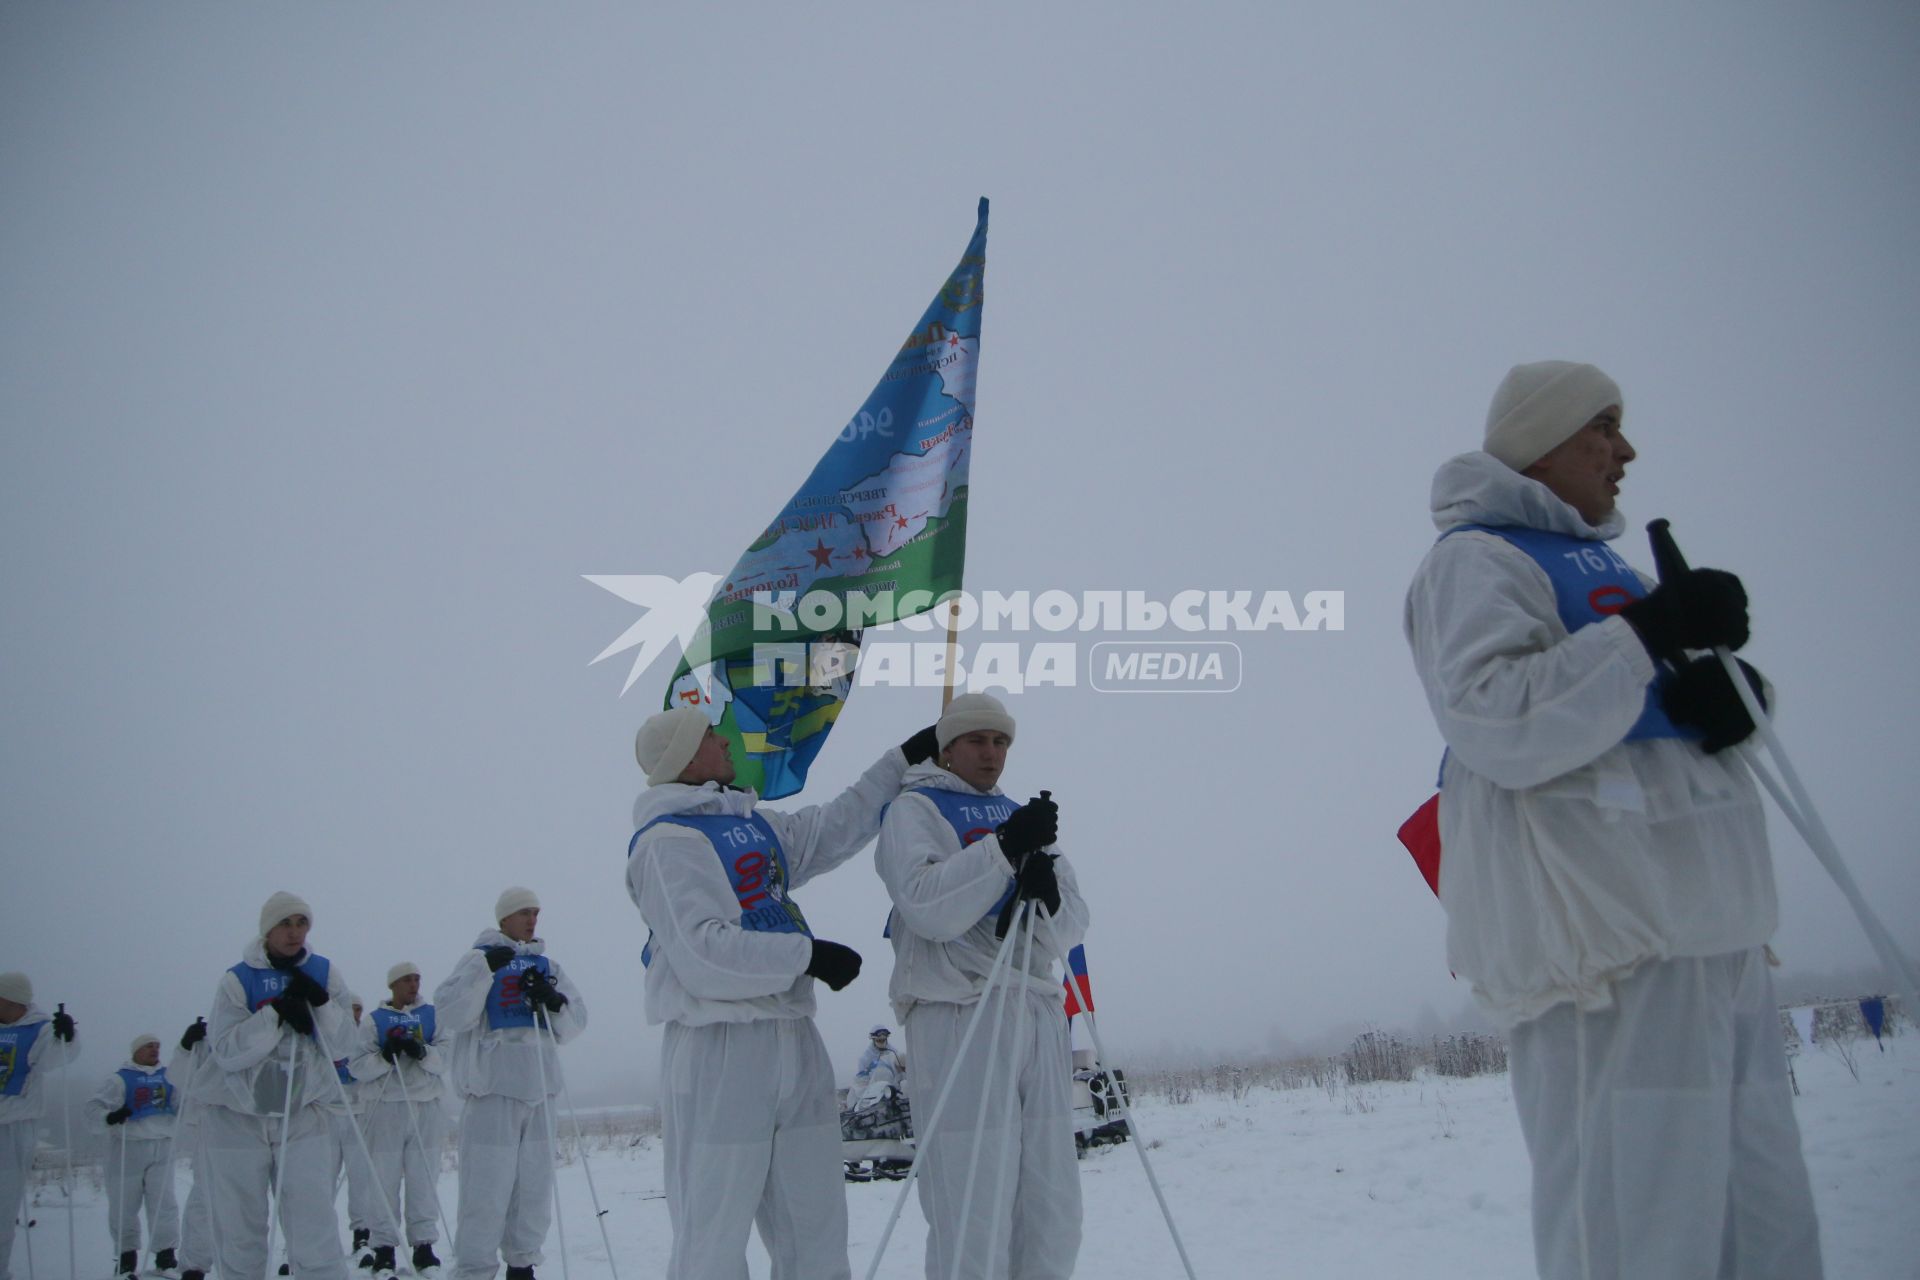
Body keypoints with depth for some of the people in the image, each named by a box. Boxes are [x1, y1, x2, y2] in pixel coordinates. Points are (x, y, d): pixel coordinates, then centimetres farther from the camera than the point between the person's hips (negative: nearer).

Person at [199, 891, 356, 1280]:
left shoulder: (323, 972, 3)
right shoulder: (238, 979, -5)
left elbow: (339, 1045, -1)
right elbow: (227, 1051, -15)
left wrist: (320, 1002, -17)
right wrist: (277, 1013, -24)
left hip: (304, 1116, 1)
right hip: (237, 1119, -1)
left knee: (315, 1226, -9)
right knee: (240, 1232, 4)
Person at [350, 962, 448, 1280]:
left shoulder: (432, 1016, 11)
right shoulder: (374, 1020, 7)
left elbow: (445, 1060, 1)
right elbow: (358, 1066, -1)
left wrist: (421, 1052, -18)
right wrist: (386, 1056, -18)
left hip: (426, 1109, 1)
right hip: (386, 1108, -1)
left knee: (424, 1181, 1)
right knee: (385, 1182, -1)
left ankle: (424, 1246, 7)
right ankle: (384, 1248, 5)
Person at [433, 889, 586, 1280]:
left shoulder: (548, 965, 19)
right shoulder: (481, 958, 5)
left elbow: (575, 1023, 14)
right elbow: (449, 1016, -8)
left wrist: (553, 999, -6)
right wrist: (485, 969, -18)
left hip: (539, 1090, 5)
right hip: (494, 1088, -5)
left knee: (535, 1186, 7)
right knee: (487, 1190, -10)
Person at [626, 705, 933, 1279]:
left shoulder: (755, 824, 16)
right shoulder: (668, 840, -12)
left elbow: (837, 826, 27)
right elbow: (702, 953, -21)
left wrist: (904, 759, 25)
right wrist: (809, 955, -17)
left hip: (795, 1040, 9)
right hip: (720, 1049, -9)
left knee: (817, 1232, 13)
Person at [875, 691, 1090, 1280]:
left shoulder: (1024, 817, 23)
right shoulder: (914, 809, 5)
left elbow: (1072, 927, 11)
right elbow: (928, 909, -14)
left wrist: (1045, 894, -12)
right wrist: (1004, 847, -22)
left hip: (1039, 1015, 6)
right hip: (959, 1016, -6)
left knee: (1053, 1215, 7)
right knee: (974, 1222, -10)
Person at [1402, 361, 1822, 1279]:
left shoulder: (1596, 562, 24)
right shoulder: (1474, 558, -4)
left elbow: (1660, 714, 25)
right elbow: (1498, 727, -19)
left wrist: (1731, 693, 3)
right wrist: (1646, 633, -20)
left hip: (1712, 932, 10)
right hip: (1605, 939, -9)